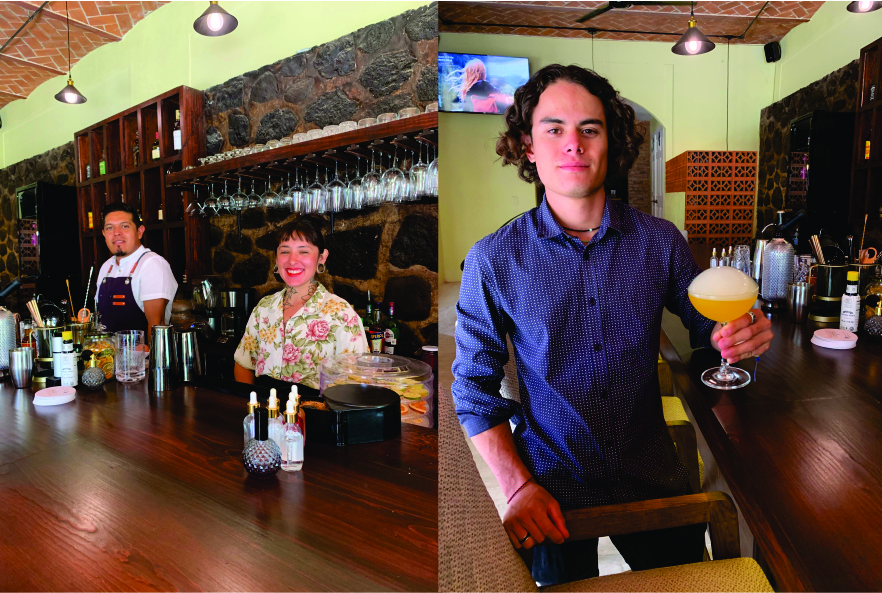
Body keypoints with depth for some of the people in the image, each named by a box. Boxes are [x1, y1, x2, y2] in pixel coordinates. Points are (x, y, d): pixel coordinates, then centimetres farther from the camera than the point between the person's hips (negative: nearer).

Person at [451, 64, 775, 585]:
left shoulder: (660, 241, -7)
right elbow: (475, 388, -8)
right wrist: (519, 486, -15)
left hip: (652, 478, 3)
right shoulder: (493, 261, -13)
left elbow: (704, 324, 7)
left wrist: (739, 334, -18)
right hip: (552, 490, -2)